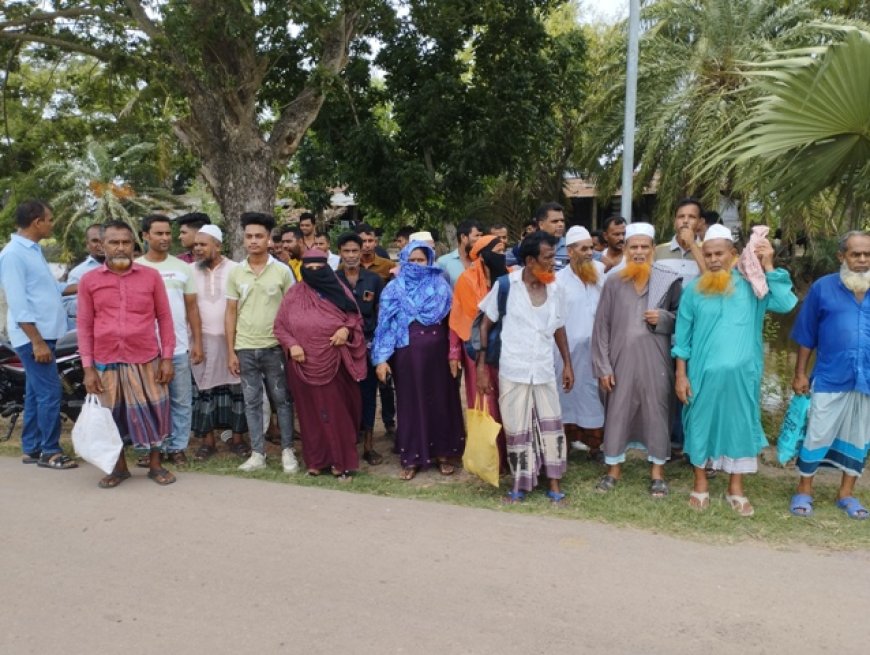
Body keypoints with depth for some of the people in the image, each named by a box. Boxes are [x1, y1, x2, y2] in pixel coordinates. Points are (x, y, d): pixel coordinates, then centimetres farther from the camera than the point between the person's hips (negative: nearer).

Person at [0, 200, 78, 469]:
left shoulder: (34, 250, 14)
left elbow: (50, 287, 21)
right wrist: (37, 342, -23)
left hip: (45, 333, 10)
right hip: (33, 336, -10)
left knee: (35, 393, 14)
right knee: (49, 392, -7)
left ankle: (31, 449, 22)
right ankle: (49, 451, 3)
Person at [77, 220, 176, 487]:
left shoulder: (151, 276, 0)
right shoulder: (89, 280, 1)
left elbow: (164, 317, 3)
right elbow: (84, 326, 4)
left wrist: (167, 357, -1)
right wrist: (88, 367, 0)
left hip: (146, 360, -1)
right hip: (106, 362, 1)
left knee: (152, 412, 6)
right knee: (112, 416, 12)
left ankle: (155, 465, 22)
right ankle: (119, 466, 28)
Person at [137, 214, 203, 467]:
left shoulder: (183, 268, 7)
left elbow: (192, 307, 9)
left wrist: (197, 342, 4)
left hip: (179, 347, 1)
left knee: (181, 401, 5)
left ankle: (177, 447, 16)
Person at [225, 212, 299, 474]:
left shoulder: (282, 271, -2)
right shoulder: (235, 273, 4)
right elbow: (230, 313, 6)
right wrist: (231, 351, 2)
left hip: (275, 346, -2)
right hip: (245, 348, 2)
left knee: (282, 400, 6)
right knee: (252, 402, 8)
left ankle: (287, 451, 17)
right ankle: (258, 454, 17)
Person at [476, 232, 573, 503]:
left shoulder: (553, 290, 3)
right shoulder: (505, 285, -8)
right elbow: (485, 326, -3)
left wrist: (568, 364, 14)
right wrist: (481, 366, -7)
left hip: (545, 371, 3)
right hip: (512, 372, -3)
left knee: (551, 426, 7)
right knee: (517, 429, 6)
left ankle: (554, 483, 21)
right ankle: (520, 483, 22)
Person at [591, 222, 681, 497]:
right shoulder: (613, 282, 2)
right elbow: (601, 326, 1)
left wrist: (663, 319, -14)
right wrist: (602, 366, -3)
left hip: (655, 361, 0)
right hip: (621, 360, 1)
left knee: (656, 413, 6)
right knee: (617, 413, 8)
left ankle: (657, 470, 22)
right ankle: (614, 468, 24)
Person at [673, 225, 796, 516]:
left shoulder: (752, 284, 0)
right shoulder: (693, 290, 1)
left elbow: (786, 305, -16)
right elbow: (683, 336, 2)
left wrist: (769, 268, -16)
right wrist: (681, 375, -2)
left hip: (742, 374, 0)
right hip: (704, 374, 0)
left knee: (740, 427, 9)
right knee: (701, 426, 9)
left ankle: (736, 489, 24)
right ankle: (701, 485, 25)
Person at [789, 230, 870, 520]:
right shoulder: (823, 288, -3)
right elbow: (807, 336, 1)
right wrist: (800, 373, -1)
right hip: (830, 379, -3)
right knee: (817, 435, 4)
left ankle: (847, 493, 26)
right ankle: (804, 490, 17)